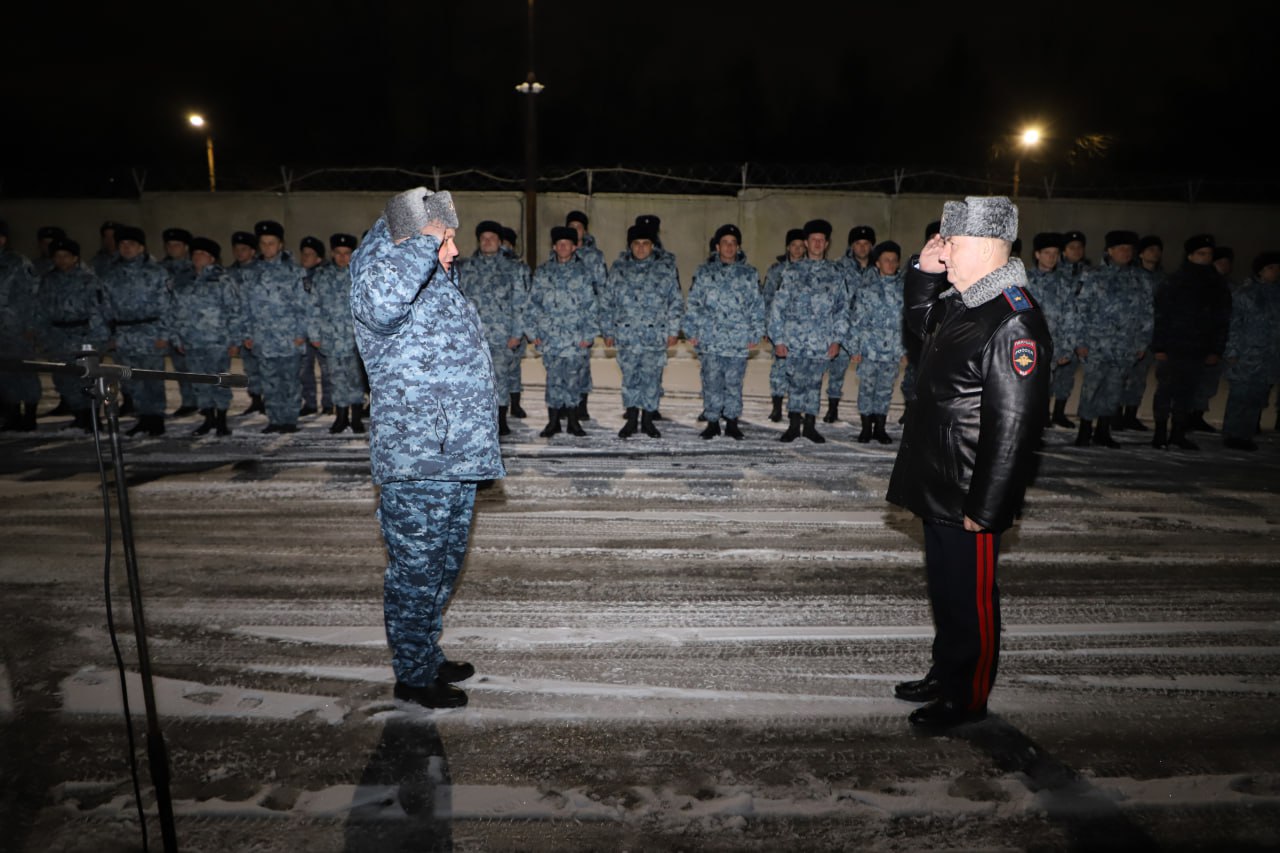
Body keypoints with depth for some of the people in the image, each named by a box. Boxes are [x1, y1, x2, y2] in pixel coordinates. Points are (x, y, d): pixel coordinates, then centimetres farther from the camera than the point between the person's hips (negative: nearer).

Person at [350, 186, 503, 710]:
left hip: (457, 458, 10)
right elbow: (383, 300, -41)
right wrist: (424, 242, -27)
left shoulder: (437, 279, 13)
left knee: (444, 566, 21)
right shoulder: (379, 271, -14)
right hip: (416, 466, -10)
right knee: (416, 571, 5)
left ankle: (428, 657, 38)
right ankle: (413, 677, 22)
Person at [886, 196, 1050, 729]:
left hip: (970, 499, -9)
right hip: (938, 487, 9)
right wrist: (922, 270, 9)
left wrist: (984, 509, -22)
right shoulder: (959, 302, 6)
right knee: (944, 589, 22)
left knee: (970, 599, 8)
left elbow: (1013, 426, -25)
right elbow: (919, 318, 30)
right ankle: (944, 676, 40)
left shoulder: (1014, 323, -23)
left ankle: (968, 699, 27)